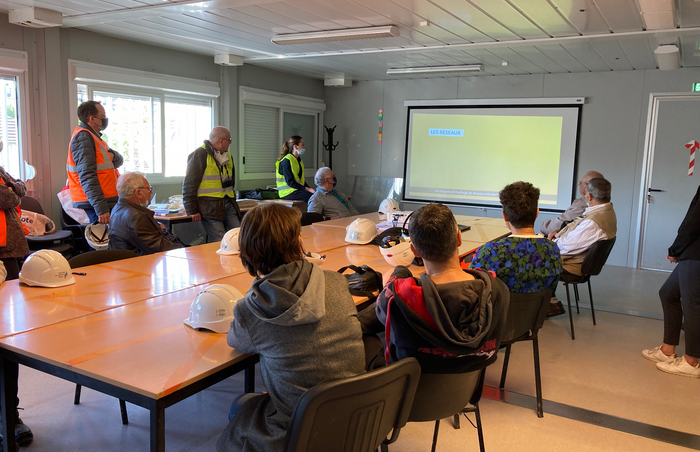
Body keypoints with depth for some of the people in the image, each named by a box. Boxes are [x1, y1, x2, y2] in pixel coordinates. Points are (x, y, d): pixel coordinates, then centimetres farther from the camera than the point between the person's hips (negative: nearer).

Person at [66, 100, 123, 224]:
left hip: (105, 201, 10)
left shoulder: (93, 136, 20)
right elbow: (87, 176, -21)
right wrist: (101, 208, -27)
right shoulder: (83, 136, -11)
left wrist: (111, 155, -11)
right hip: (98, 203, -10)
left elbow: (119, 161, 13)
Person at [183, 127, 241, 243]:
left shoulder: (227, 155, 18)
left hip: (227, 204, 7)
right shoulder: (200, 155, -8)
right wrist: (192, 211, -13)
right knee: (219, 244, -11)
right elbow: (189, 185, -10)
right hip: (209, 207, -7)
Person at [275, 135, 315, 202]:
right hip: (288, 192, -8)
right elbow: (290, 182, -17)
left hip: (298, 189, 8)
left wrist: (309, 188, 1)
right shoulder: (286, 161, -11)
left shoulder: (299, 160, 17)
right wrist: (306, 189, -21)